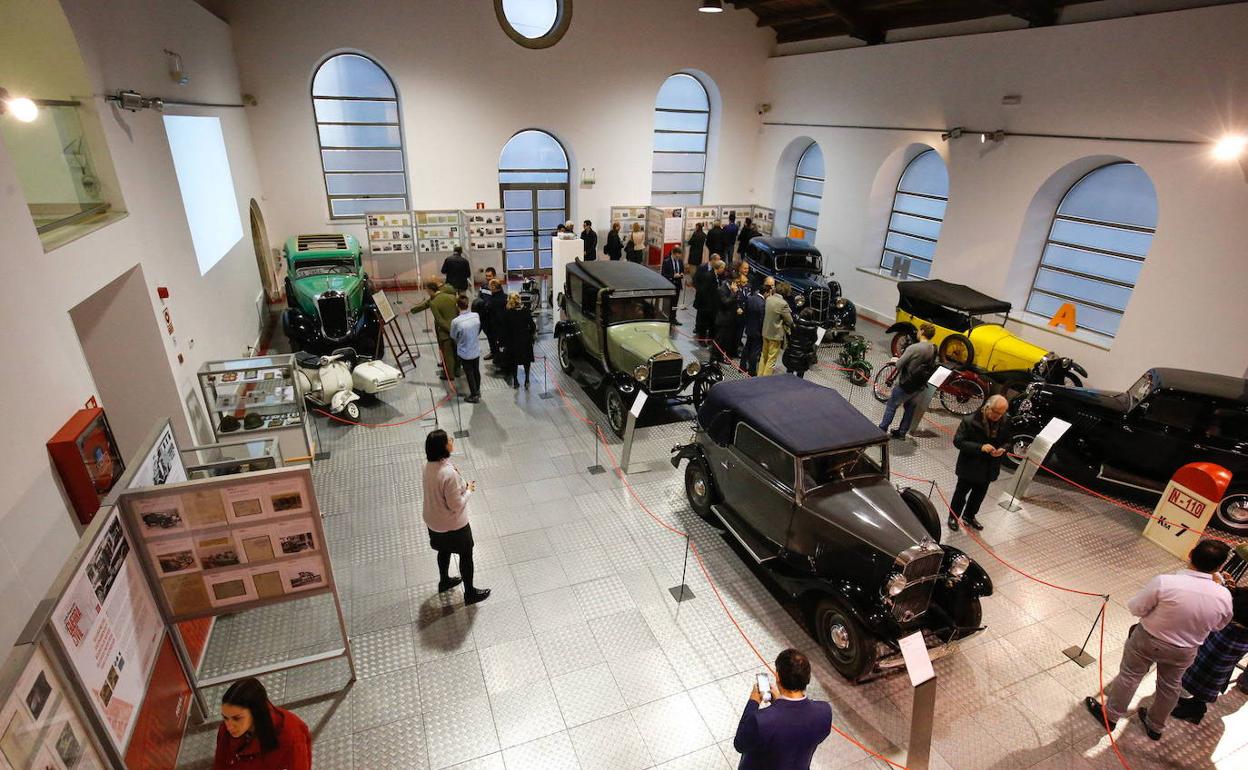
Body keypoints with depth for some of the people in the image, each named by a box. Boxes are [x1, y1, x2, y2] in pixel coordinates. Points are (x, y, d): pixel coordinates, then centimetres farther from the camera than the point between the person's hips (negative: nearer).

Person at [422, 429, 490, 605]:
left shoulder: (429, 466, -10)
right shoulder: (449, 473, -36)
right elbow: (456, 505, -27)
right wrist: (469, 490, -11)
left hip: (433, 521, 8)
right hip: (453, 525, -8)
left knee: (444, 550, 31)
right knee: (466, 555, 15)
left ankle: (444, 581, 53)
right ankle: (470, 593, 32)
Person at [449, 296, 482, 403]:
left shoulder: (456, 322, -25)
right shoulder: (476, 316, -15)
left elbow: (453, 336, -8)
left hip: (465, 353, -4)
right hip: (476, 351, 4)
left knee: (469, 374, 13)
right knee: (476, 371, 22)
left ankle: (474, 396, 25)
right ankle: (477, 391, 40)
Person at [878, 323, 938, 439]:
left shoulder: (914, 348, -25)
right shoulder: (933, 350, -2)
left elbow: (899, 364, -20)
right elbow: (931, 367, 9)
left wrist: (898, 360, 2)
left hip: (905, 384, -6)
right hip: (919, 386, 7)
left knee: (891, 406, 9)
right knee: (910, 408, 19)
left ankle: (882, 430, 16)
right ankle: (902, 432, 30)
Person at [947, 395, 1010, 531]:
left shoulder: (1004, 423, -8)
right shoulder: (970, 420, -21)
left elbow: (1006, 441, 8)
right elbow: (958, 441, -20)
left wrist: (1002, 449, -16)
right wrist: (980, 447, -31)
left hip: (988, 468, 5)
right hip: (969, 467, -4)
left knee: (979, 494, 21)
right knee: (961, 493, 12)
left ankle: (969, 515, 43)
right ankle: (953, 517, 31)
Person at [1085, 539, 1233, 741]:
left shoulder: (1164, 582, -34)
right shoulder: (1224, 596, -22)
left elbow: (1136, 608, -21)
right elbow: (1218, 625, 0)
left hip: (1147, 641, -3)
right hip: (1184, 652, 3)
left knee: (1129, 676, 19)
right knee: (1169, 687, 27)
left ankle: (1110, 716, 35)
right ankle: (1155, 726, 48)